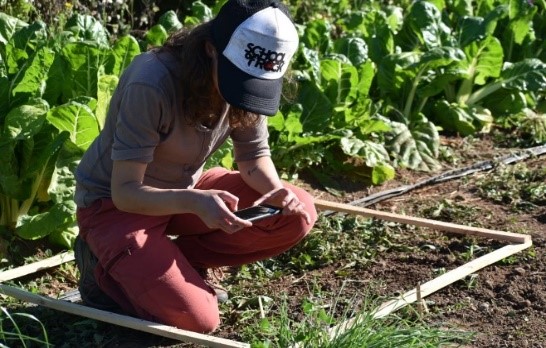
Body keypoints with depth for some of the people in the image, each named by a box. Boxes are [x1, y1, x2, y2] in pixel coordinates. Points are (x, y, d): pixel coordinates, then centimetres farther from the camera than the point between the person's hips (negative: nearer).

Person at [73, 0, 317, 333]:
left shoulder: (251, 81, -13)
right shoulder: (151, 83, -32)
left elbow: (254, 156, -1)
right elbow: (126, 192, -29)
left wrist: (274, 189, -24)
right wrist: (195, 202, -46)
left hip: (185, 189, 7)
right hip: (115, 204, -6)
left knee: (298, 213, -11)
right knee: (197, 319, -21)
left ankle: (177, 260, 1)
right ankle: (105, 270, 5)